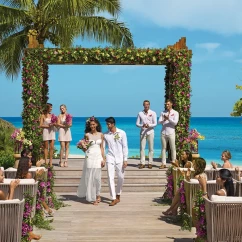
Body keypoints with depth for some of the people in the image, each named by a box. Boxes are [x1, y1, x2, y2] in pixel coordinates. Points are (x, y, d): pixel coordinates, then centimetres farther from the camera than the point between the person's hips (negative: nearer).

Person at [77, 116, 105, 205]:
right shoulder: (87, 135, 0)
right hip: (90, 157, -2)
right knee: (90, 177, 0)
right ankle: (92, 198, 11)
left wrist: (103, 159, 4)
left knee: (97, 177, 2)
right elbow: (85, 149, 2)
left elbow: (101, 148, 9)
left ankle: (97, 195, 21)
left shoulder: (100, 135, 7)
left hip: (98, 156, 2)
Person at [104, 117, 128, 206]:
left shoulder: (122, 133, -3)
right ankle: (114, 199, -3)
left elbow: (125, 147, -2)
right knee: (110, 178, -8)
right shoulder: (105, 135, 1)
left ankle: (118, 195, 29)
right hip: (110, 158, 1)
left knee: (121, 178, 7)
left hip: (120, 158, -1)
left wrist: (125, 160, -5)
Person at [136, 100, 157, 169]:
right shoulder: (140, 113, 6)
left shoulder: (153, 113, 3)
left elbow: (155, 123, -2)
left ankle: (150, 163, 6)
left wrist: (149, 125, -20)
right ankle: (142, 163, 1)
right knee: (142, 148, -3)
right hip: (143, 132, 1)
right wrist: (142, 125, -15)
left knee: (151, 148, 0)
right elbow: (137, 123, 5)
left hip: (150, 132, -1)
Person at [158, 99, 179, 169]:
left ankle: (173, 163, 5)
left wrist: (168, 118, -20)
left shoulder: (175, 113, 4)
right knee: (163, 148, 3)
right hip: (163, 132, 3)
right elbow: (159, 121, 4)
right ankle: (163, 163, 5)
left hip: (171, 133, -3)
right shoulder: (163, 113, 13)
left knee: (173, 148, -1)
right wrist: (163, 120, -16)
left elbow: (175, 122, -8)